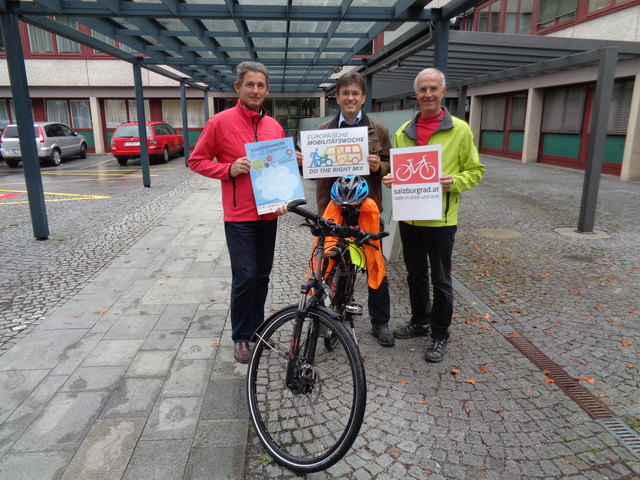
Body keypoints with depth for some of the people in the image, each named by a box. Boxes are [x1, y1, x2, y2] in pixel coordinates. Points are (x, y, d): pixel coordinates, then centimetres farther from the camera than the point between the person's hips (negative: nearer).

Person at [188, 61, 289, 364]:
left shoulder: (275, 127, 9)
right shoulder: (221, 122, -4)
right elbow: (196, 161, 0)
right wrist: (228, 170, -15)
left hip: (269, 214, 5)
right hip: (239, 216, -4)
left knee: (262, 276, 12)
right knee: (245, 277, -3)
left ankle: (257, 329, 29)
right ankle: (241, 337, 16)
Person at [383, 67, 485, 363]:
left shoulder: (460, 130, -4)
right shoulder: (403, 133, 8)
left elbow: (475, 171, -1)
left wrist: (455, 181, -21)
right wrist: (390, 179, -5)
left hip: (440, 219, -4)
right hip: (408, 216, 5)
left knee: (440, 280, 6)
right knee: (416, 275, 17)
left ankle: (440, 336, 22)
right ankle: (420, 322, 37)